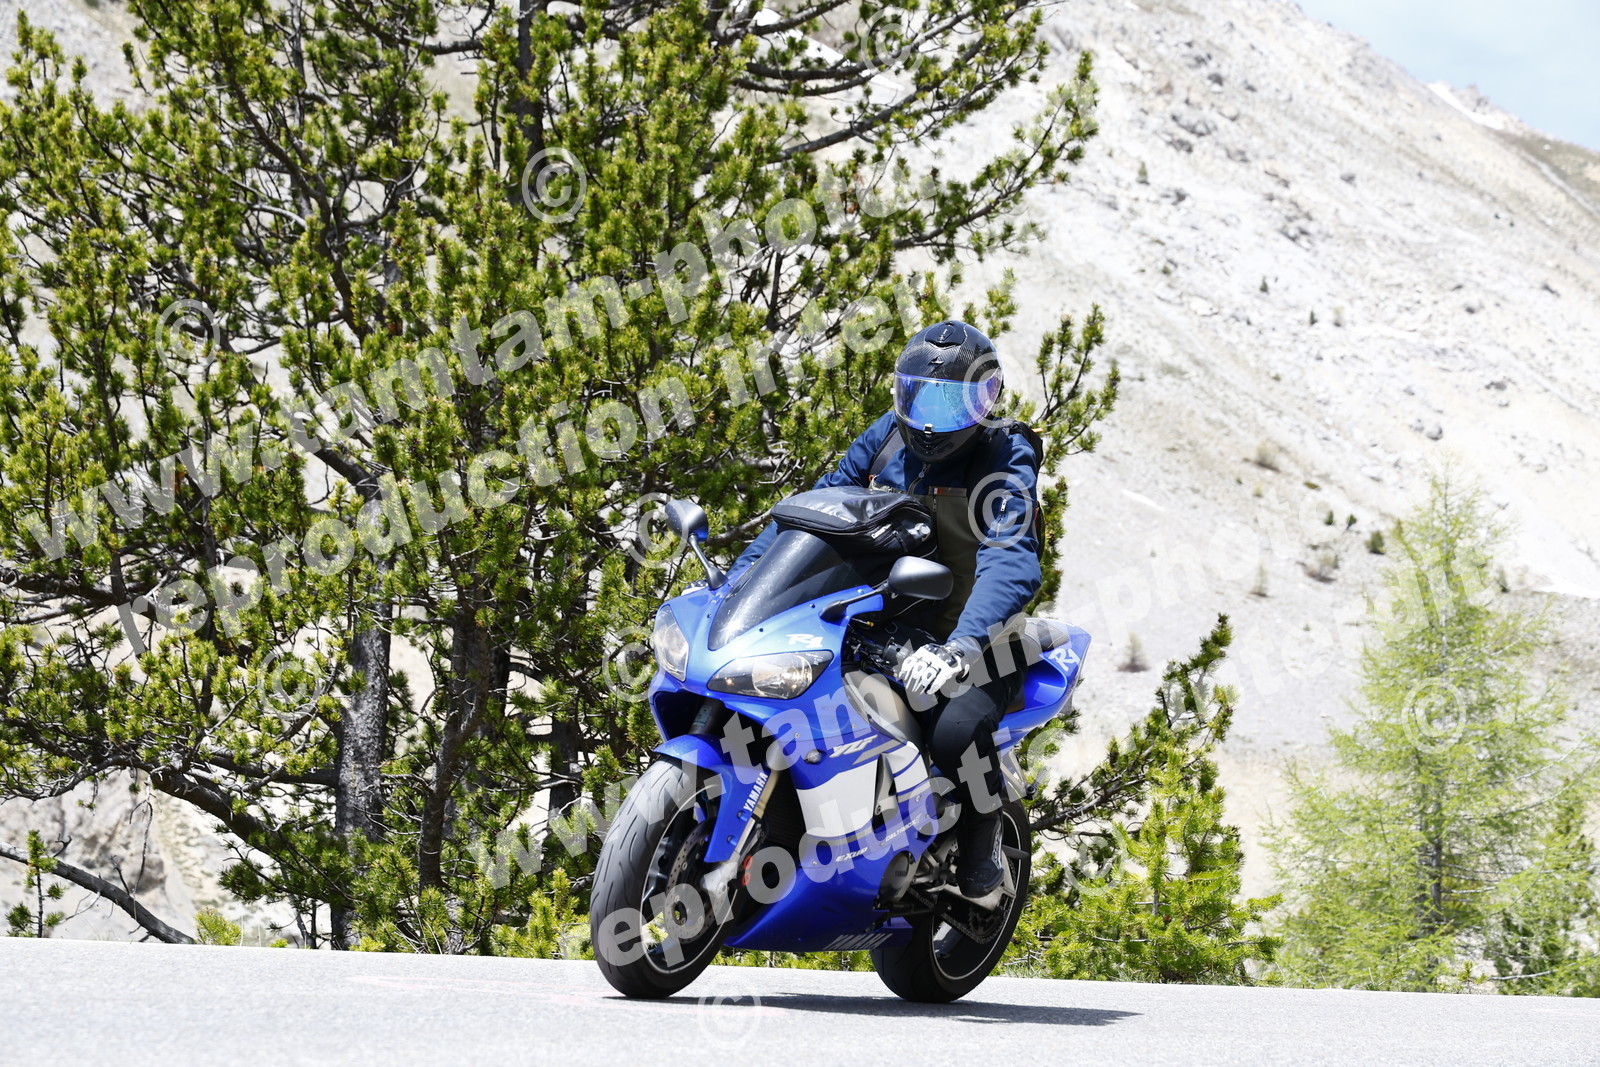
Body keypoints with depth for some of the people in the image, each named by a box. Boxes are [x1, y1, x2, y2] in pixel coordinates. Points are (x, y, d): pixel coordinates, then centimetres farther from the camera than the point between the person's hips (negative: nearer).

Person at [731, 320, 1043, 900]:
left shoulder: (1004, 463, -15)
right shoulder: (890, 436, 4)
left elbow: (1011, 565, -31)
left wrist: (961, 647, -49)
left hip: (979, 640, -6)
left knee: (954, 731, -35)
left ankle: (983, 845, -5)